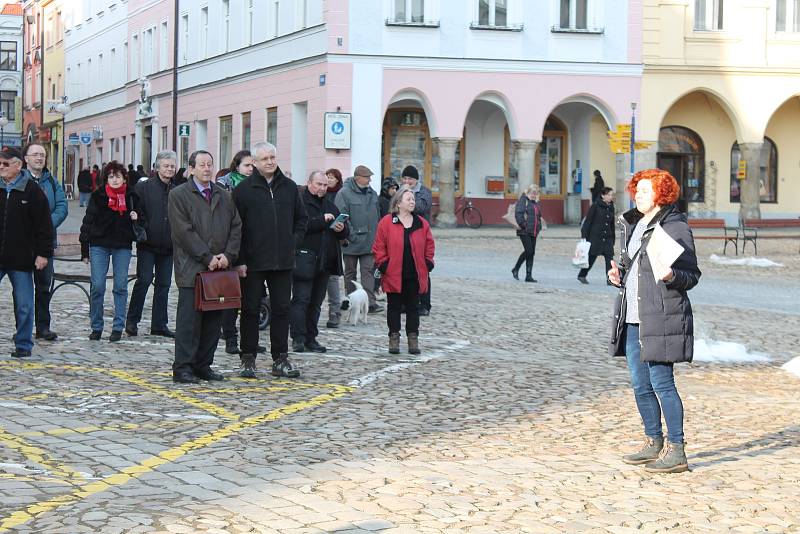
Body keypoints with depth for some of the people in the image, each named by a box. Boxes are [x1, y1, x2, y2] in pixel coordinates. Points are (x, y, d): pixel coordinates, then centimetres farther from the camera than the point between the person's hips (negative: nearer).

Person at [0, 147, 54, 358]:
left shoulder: (32, 190, -3)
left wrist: (43, 253, -8)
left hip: (21, 259, -3)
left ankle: (23, 344, 14)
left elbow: (44, 225, -3)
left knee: (24, 305, 4)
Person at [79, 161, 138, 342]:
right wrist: (84, 249, 1)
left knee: (121, 286, 2)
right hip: (99, 244, -1)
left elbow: (139, 217, 21)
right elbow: (88, 221, 3)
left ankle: (118, 327, 10)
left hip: (123, 246, 1)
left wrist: (136, 217, -5)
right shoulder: (98, 196, 0)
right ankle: (96, 327, 8)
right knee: (97, 286, -3)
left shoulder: (131, 196, 5)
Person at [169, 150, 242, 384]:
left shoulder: (223, 196, 17)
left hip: (219, 268, 6)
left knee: (213, 320, 7)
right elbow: (184, 232, -10)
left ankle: (203, 365, 15)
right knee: (189, 320, -5)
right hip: (191, 268, -6)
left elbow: (236, 227, 13)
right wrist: (208, 258, -13)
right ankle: (182, 368, -1)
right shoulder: (178, 195, -2)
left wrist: (228, 255, -3)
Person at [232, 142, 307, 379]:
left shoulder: (289, 187, 9)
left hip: (282, 261, 4)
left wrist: (294, 242, 6)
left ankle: (280, 359, 14)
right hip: (253, 262, -3)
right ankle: (248, 360, 11)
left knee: (281, 309, 7)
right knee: (250, 310, 4)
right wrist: (240, 260, -9)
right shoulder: (244, 190, -3)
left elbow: (301, 219, 20)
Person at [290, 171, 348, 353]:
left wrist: (341, 229, -1)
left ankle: (311, 338, 14)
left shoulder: (330, 206, 20)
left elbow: (344, 233, 22)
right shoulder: (299, 203, -3)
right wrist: (322, 221, -20)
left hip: (324, 261, 7)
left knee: (316, 302, 10)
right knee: (301, 300, -9)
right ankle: (298, 338, -9)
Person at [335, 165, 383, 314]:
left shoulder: (372, 194, 12)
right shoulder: (344, 194, -9)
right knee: (350, 272, 8)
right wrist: (350, 235, -17)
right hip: (352, 243, -5)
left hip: (369, 242, 5)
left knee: (368, 271, -2)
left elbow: (377, 216, 19)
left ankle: (370, 302, -6)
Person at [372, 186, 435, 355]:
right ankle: (394, 338, 14)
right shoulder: (386, 222, -5)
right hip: (393, 275, -2)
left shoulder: (422, 224, 5)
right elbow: (379, 247, -2)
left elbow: (429, 246, 12)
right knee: (394, 307, 7)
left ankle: (413, 338, 15)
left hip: (415, 276, 2)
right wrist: (382, 265, -7)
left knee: (413, 307, 9)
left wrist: (428, 264, 4)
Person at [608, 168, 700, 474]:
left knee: (661, 383, -7)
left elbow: (692, 275, -7)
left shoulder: (676, 227, -8)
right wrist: (619, 275, 7)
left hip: (661, 319, -8)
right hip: (633, 320, 8)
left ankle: (676, 451, 0)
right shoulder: (632, 225, 16)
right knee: (640, 386, 12)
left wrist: (672, 276, -27)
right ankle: (653, 444, 24)